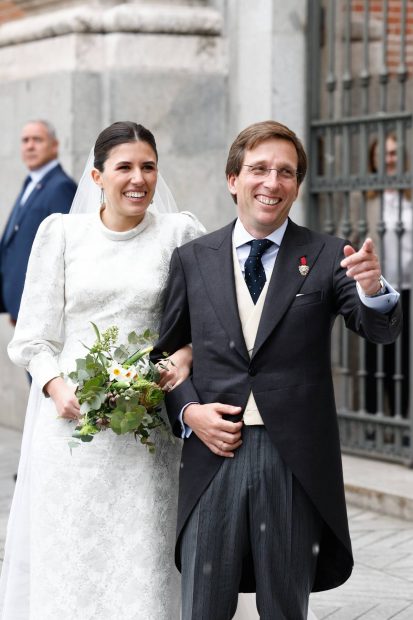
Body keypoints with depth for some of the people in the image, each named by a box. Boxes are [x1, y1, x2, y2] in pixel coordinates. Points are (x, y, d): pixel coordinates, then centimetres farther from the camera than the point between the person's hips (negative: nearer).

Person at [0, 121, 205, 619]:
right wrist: (57, 387, -12)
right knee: (65, 564, 1)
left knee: (139, 569, -3)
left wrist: (188, 355, -10)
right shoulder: (61, 232, 5)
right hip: (70, 423, 1)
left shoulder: (180, 233, 4)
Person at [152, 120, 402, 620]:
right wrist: (188, 411, -5)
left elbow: (380, 330, -11)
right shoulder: (192, 259, 7)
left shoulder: (326, 257, 1)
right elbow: (166, 351, 12)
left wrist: (373, 290, -32)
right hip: (213, 455, 1)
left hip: (294, 463, -1)